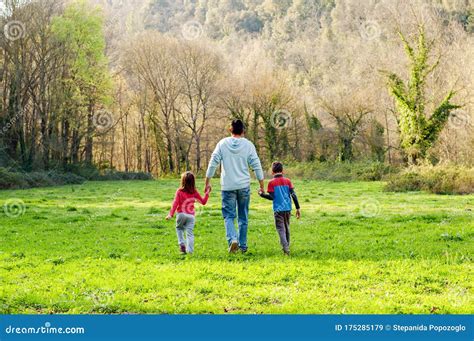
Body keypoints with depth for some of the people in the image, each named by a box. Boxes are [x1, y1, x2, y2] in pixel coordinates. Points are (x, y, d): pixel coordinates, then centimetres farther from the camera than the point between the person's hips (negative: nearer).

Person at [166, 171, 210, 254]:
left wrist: (170, 214, -5)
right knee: (190, 233, 4)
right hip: (191, 216, 1)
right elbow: (203, 202, 13)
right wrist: (207, 193, 23)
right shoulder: (194, 192, 5)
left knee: (179, 228, 21)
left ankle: (182, 244, 2)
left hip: (181, 214, -1)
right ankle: (190, 250, -7)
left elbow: (175, 203, -5)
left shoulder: (179, 191, -1)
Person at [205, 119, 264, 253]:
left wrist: (207, 182, 4)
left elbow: (213, 163, -3)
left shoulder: (222, 143, 0)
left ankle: (232, 239, -19)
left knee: (229, 216, 4)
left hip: (227, 186, -1)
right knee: (243, 217, 11)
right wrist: (262, 184, 7)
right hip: (244, 186, 1)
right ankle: (243, 246, 16)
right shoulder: (248, 145, 0)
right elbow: (256, 165, -1)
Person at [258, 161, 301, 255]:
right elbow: (293, 195, 1)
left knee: (281, 229, -5)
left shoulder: (272, 183, -5)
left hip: (278, 210, -4)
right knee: (286, 228, 18)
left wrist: (262, 194, 6)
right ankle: (286, 247, 27)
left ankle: (286, 248, -22)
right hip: (287, 209, 4)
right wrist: (298, 208, 4)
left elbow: (271, 197, -9)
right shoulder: (287, 181, 4)